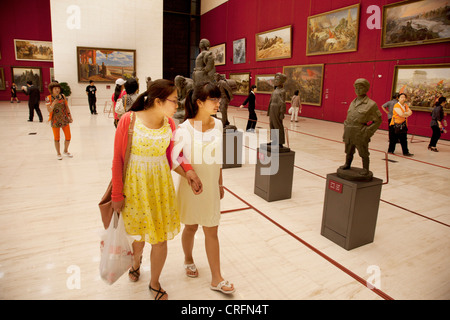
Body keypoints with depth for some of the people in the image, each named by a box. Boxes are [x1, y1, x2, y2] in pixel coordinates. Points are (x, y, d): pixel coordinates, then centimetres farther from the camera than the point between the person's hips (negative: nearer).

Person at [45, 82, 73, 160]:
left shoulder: (62, 96, 2)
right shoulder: (48, 98, -8)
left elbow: (66, 107, 10)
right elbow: (49, 110, -15)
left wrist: (70, 116, 8)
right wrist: (54, 103, -28)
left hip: (65, 119, 3)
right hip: (55, 121, -3)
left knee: (68, 137, 6)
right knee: (57, 138, 8)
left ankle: (65, 151, 30)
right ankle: (58, 154, 26)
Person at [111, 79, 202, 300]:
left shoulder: (169, 123, -3)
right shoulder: (129, 120, -15)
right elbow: (118, 160, -9)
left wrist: (187, 170, -12)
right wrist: (117, 194, -6)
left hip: (161, 185, 3)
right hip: (135, 185, -2)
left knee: (161, 238, 9)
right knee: (138, 232, 17)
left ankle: (154, 283, 34)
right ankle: (136, 260, 54)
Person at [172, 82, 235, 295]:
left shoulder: (218, 125, -2)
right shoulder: (185, 128, -18)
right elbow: (172, 158, -13)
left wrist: (220, 183, 13)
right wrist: (188, 173, -24)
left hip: (211, 187, 4)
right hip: (191, 187, -3)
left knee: (211, 231, 11)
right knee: (191, 227, 17)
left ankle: (216, 279, 24)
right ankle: (188, 260, 47)